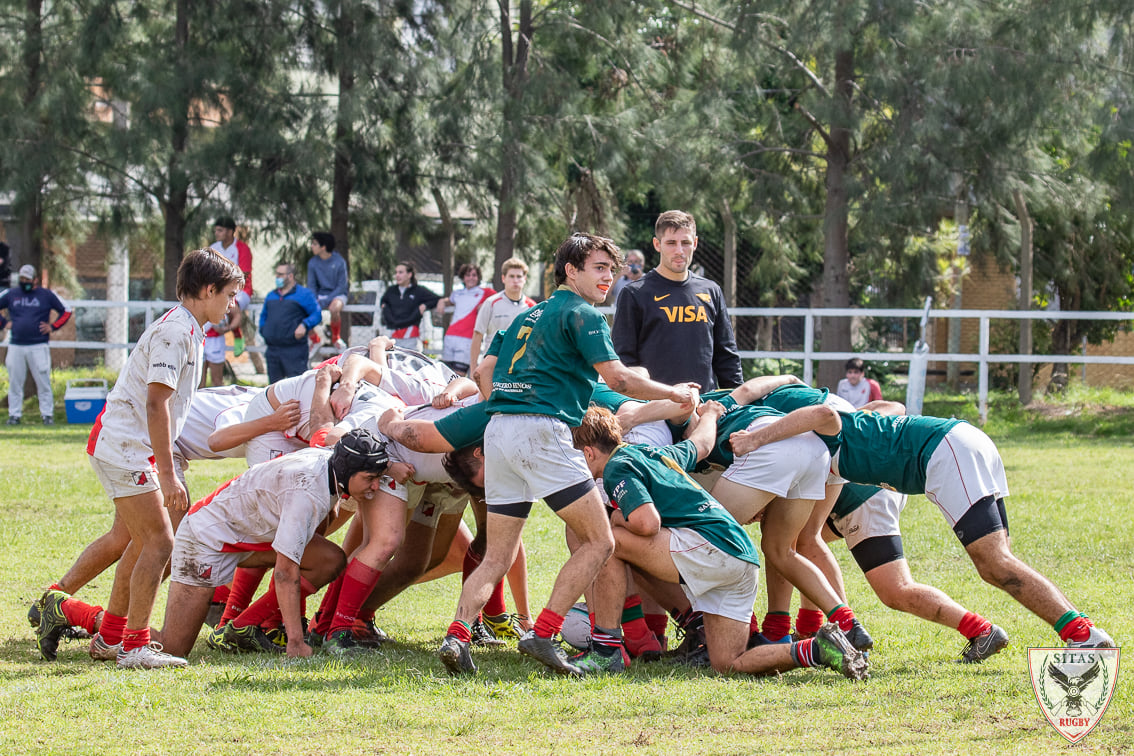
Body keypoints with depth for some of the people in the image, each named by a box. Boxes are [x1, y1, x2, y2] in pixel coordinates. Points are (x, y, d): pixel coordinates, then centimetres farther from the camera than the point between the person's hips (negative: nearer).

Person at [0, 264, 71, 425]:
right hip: (16, 346, 2)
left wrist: (53, 327, -2)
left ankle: (47, 414, 1)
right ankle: (14, 415, 9)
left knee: (43, 382, -3)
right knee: (14, 383, 3)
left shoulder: (46, 295, 5)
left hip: (38, 346, -2)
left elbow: (66, 311, 9)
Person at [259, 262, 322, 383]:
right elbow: (263, 316, 29)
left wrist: (304, 325, -22)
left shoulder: (304, 294, 0)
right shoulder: (271, 296, 18)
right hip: (273, 349, 6)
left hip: (295, 351, -6)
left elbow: (317, 314, -5)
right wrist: (263, 331, 10)